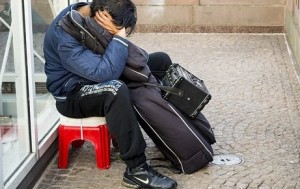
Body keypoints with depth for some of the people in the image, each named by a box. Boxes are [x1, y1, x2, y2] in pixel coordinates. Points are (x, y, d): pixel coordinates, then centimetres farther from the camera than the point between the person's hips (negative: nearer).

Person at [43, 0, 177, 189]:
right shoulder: (65, 37, -31)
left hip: (97, 79, 9)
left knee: (160, 60, 7)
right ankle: (136, 169, -34)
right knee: (115, 90, -42)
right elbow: (104, 72, -41)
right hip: (73, 94, -9)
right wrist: (119, 36, -34)